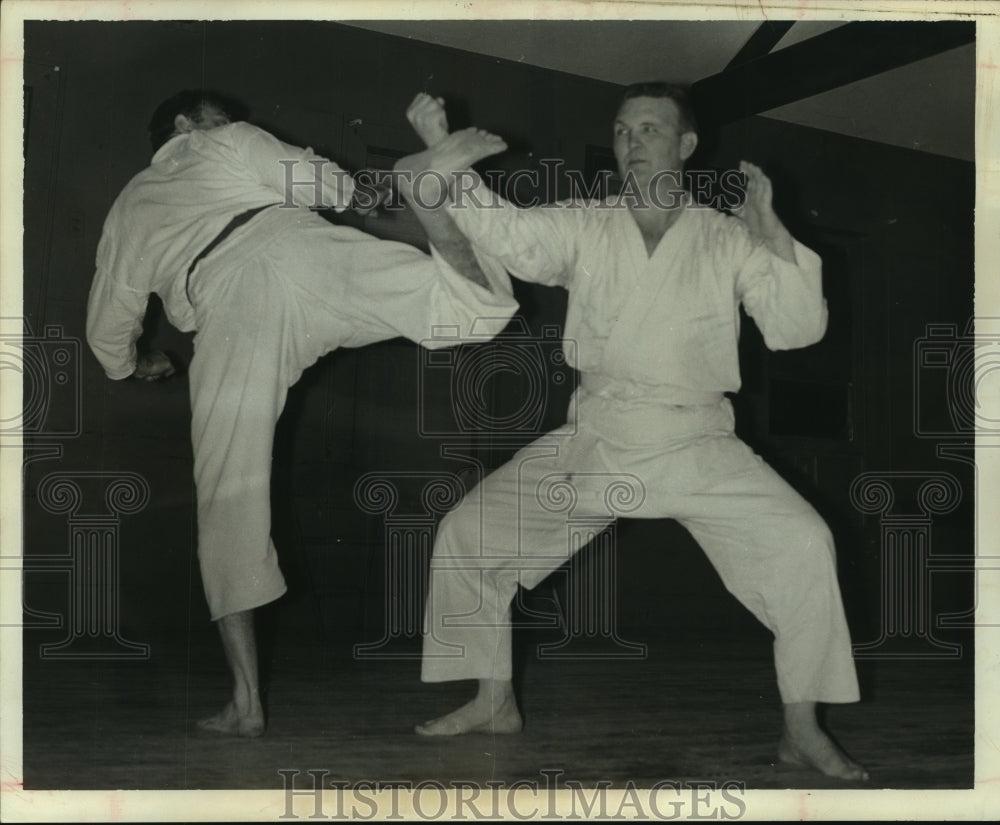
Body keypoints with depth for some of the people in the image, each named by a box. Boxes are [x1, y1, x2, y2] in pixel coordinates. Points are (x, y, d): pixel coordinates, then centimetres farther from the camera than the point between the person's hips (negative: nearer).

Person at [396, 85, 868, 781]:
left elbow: (798, 327, -8)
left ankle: (802, 730, -1)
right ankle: (496, 701, 15)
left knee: (803, 544, -19)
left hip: (696, 451, -1)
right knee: (467, 534, -6)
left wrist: (772, 233, -20)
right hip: (592, 444, 2)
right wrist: (443, 154, -28)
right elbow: (508, 234, -16)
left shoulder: (727, 241, 0)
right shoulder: (584, 227, 2)